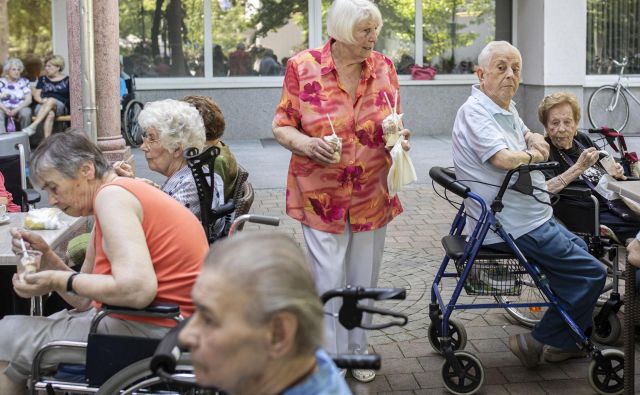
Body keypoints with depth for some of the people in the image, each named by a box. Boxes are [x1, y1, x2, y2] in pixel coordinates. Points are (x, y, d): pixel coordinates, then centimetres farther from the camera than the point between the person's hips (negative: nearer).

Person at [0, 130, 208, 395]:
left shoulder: (111, 195, -14)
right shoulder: (122, 194, 16)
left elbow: (137, 290, -28)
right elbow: (85, 301, 16)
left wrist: (60, 281, -15)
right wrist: (46, 256, 3)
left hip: (154, 331, -10)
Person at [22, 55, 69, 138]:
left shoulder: (66, 80, 12)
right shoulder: (42, 79, 22)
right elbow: (36, 95, 16)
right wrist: (41, 100, -8)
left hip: (60, 106, -1)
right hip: (43, 106, 1)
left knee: (51, 100, -38)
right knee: (50, 114, -37)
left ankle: (32, 126, -48)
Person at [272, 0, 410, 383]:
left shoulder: (384, 68, 2)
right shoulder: (303, 66, -7)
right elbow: (283, 126, -2)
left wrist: (398, 137, -10)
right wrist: (307, 143, -22)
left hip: (372, 195, 3)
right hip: (321, 195, -3)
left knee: (364, 280, 14)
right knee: (330, 283, -1)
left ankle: (358, 352, 35)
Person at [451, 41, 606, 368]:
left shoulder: (506, 109, 13)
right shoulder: (475, 112, -19)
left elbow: (533, 138, 26)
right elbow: (504, 159, -32)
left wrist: (535, 142, 0)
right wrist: (531, 155, -10)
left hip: (532, 216, 11)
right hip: (515, 227, -11)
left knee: (579, 250, 25)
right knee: (591, 273, -9)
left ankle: (566, 343, 31)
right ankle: (537, 342, 0)